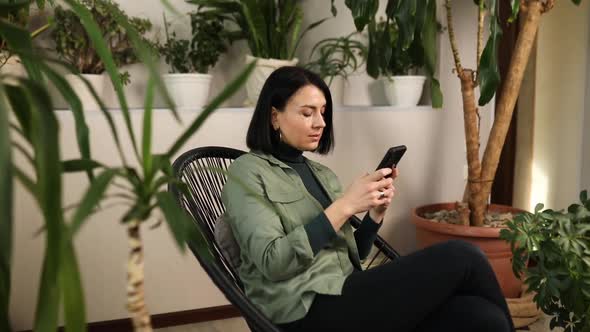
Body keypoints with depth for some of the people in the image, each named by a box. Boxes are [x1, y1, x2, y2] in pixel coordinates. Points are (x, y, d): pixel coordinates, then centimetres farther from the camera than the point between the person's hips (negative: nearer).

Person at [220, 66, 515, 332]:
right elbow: (272, 262, -15)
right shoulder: (248, 172, -1)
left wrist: (376, 213, 1)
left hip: (347, 297, 7)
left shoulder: (322, 174, 20)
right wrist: (345, 206, -17)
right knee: (461, 257, -14)